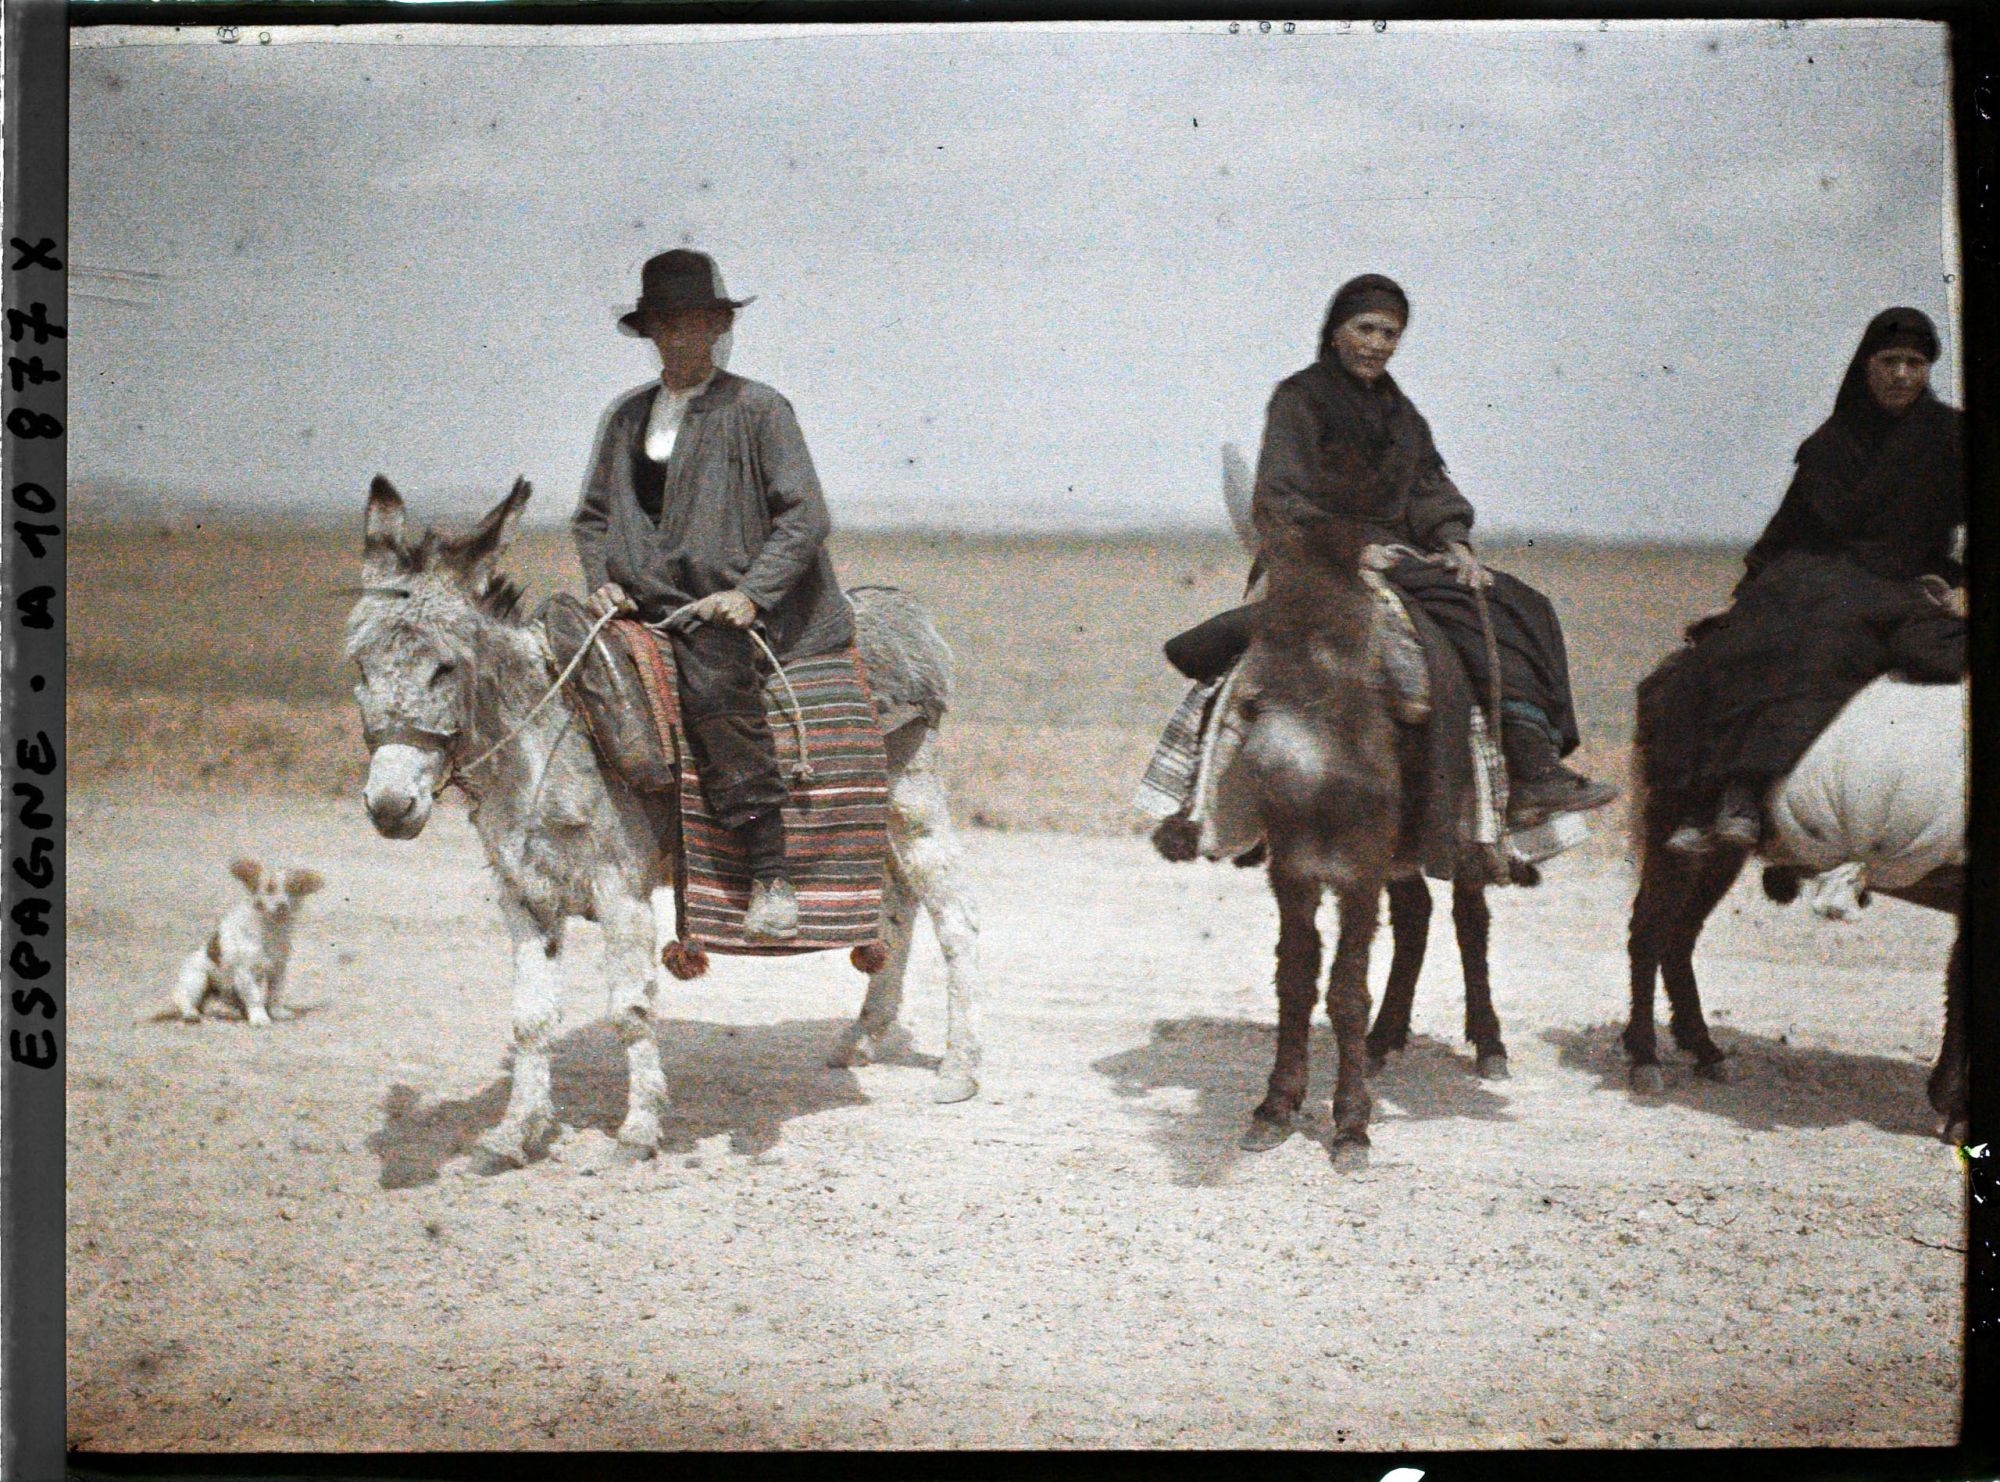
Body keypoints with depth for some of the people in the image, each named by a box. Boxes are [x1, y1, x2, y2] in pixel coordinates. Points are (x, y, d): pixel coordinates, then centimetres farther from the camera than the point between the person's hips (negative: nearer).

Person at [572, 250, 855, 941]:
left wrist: (751, 593, -16)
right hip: (646, 604, 6)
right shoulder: (625, 416, 15)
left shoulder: (756, 409, 0)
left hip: (731, 607, -6)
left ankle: (769, 876, -29)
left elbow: (805, 514, -5)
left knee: (714, 684, -33)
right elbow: (592, 515, 21)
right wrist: (601, 580, 2)